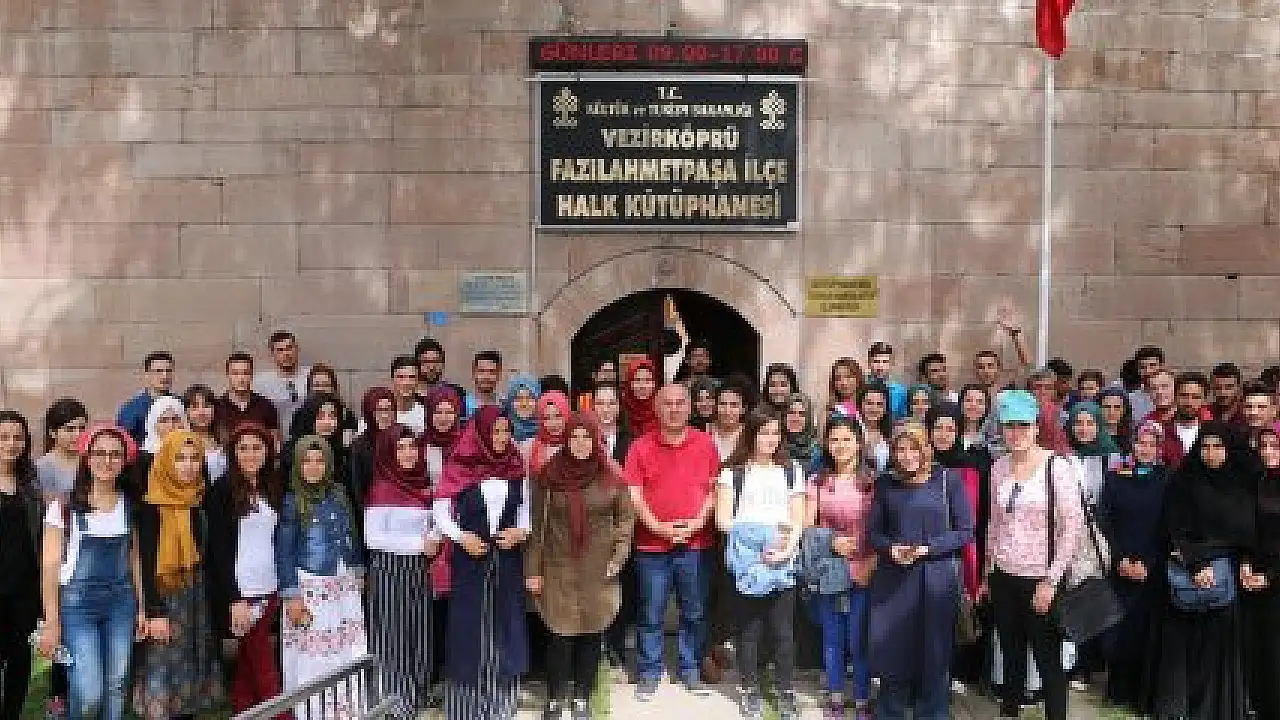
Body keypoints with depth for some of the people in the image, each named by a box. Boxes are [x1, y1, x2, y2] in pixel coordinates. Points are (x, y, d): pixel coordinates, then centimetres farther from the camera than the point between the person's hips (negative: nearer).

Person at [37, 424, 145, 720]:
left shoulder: (131, 507, 5)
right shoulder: (65, 507, -5)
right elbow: (49, 568, -4)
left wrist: (142, 609, 6)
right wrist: (51, 623, -7)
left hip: (121, 602, 3)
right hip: (77, 603, -3)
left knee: (115, 690, 5)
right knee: (88, 694, -9)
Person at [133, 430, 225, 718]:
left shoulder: (201, 503, 6)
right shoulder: (151, 507, -12)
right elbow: (147, 562, -14)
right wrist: (154, 613, -18)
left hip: (198, 597, 6)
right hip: (165, 597, -6)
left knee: (193, 670, 11)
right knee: (163, 670, -4)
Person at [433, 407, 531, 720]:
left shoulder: (515, 467, 4)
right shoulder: (460, 467, -6)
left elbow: (526, 506, 11)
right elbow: (440, 510, -3)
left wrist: (521, 530, -6)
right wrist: (462, 537, -15)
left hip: (507, 559, 3)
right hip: (470, 558, -3)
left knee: (504, 625, 7)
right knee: (469, 625, 2)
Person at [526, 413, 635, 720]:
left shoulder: (612, 476, -3)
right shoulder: (548, 475, -3)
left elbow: (626, 518, 6)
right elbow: (537, 525, 0)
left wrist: (618, 555, -3)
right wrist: (533, 568, -1)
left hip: (598, 572, 1)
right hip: (559, 570, -1)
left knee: (591, 635, 7)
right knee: (559, 636, 1)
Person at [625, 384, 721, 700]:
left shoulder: (705, 444, 3)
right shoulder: (641, 446, -1)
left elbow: (713, 490, 4)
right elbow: (634, 495, -4)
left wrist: (695, 524, -9)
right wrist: (658, 527, -14)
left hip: (695, 543, 1)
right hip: (652, 545, -1)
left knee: (694, 613, 11)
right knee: (651, 616, 7)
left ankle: (690, 670, 26)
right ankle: (649, 673, 20)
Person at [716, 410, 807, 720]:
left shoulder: (792, 470, 10)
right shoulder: (733, 471, 4)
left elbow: (798, 519, 6)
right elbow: (723, 519, -2)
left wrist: (787, 548, -12)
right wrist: (757, 542, -11)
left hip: (782, 562, 1)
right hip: (746, 563, -1)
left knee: (782, 629, 1)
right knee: (749, 629, 5)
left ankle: (786, 692, 13)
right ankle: (750, 690, 18)